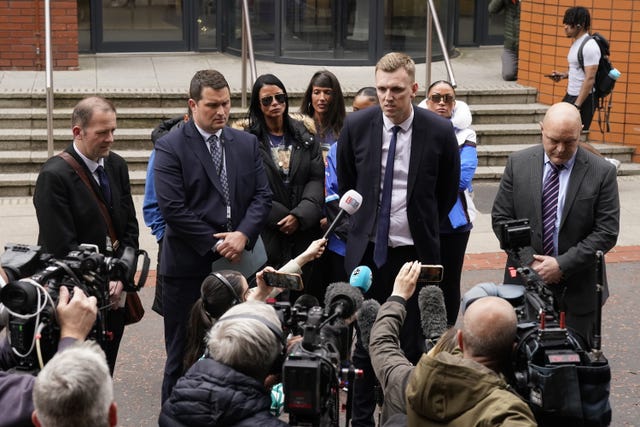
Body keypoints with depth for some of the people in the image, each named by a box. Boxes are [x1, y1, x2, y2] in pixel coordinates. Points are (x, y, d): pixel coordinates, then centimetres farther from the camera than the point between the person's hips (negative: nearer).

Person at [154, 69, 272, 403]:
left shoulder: (247, 143, 11)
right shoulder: (170, 147, -4)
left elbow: (262, 196, 7)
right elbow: (172, 209, -12)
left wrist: (243, 235, -10)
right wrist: (216, 244, -13)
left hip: (237, 262, 4)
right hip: (189, 267, -4)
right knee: (183, 356, 5)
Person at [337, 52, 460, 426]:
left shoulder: (440, 132, -8)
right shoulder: (357, 127, -4)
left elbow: (448, 193, 7)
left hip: (415, 252, -1)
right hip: (367, 251, 1)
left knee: (412, 342, 5)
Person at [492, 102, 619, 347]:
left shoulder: (602, 172, -6)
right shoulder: (518, 163, 0)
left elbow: (607, 232, -8)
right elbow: (501, 218, 2)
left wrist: (563, 265, -15)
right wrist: (529, 262, -8)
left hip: (576, 289, -1)